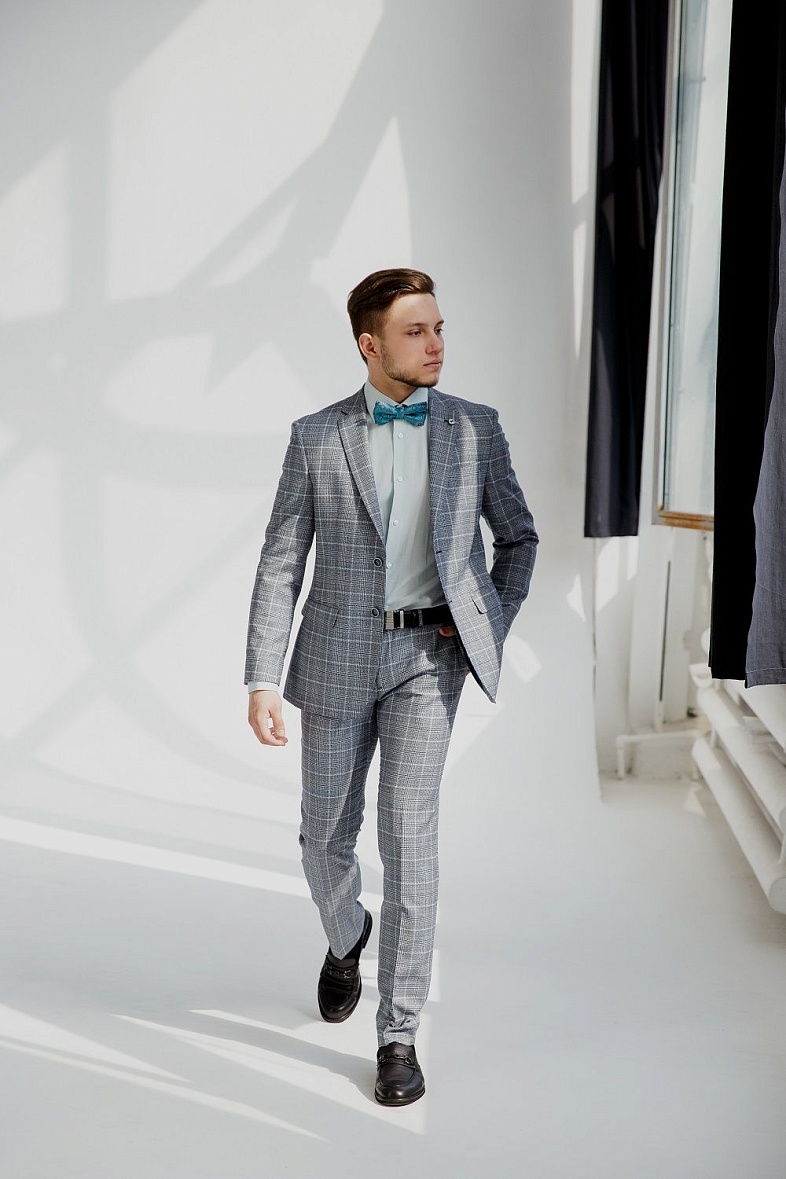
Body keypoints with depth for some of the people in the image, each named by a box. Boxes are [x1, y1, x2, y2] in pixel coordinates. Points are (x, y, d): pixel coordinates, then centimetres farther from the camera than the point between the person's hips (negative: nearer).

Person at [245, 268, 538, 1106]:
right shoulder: (316, 438, -2)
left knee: (409, 833, -11)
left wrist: (490, 630, 4)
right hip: (340, 656, 1)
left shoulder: (474, 428, 1)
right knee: (325, 837, 11)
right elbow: (280, 564, -3)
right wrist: (262, 679, -9)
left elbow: (517, 536, 14)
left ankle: (398, 1035, 0)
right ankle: (347, 936, 46)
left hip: (429, 655, -1)